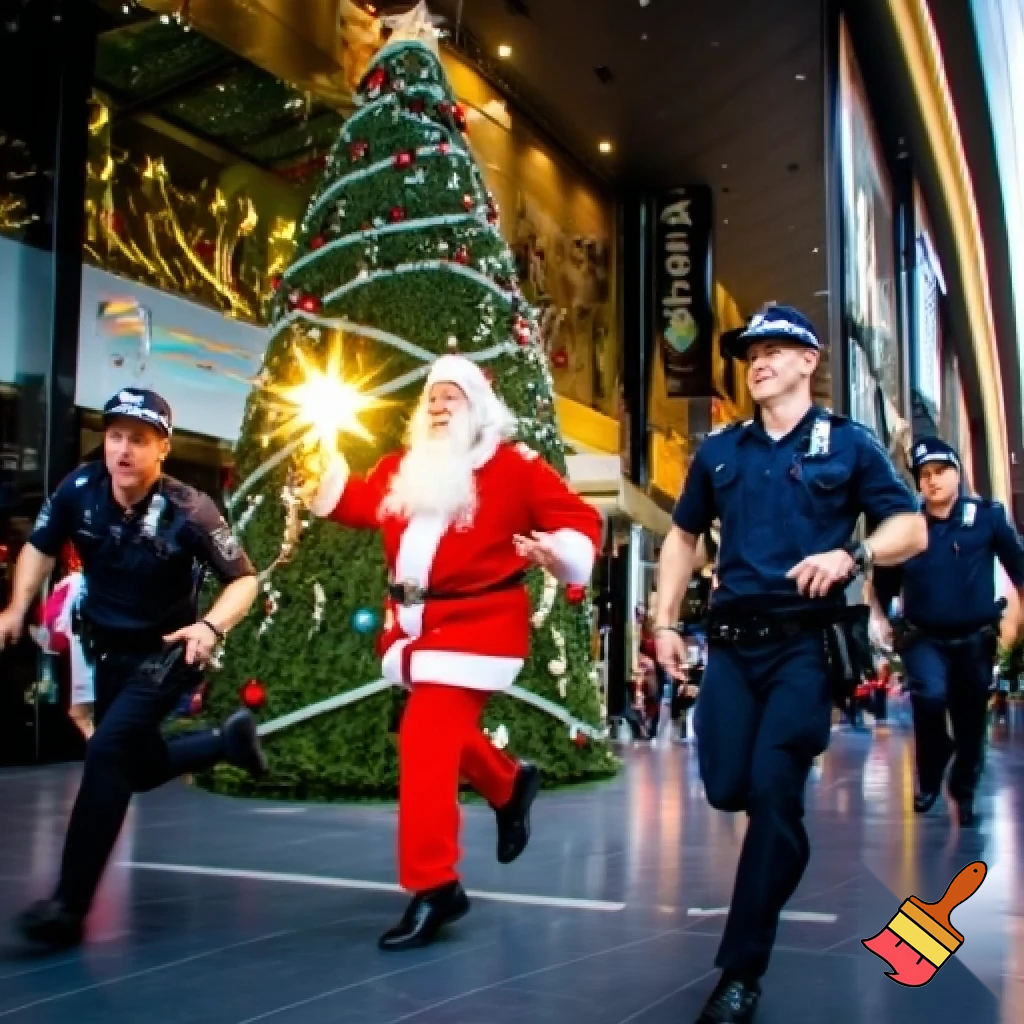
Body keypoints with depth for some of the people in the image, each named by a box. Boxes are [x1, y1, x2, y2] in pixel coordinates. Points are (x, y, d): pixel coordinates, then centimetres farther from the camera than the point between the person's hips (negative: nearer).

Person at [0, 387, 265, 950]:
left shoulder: (188, 512, -26)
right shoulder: (79, 490, -16)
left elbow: (244, 579, -16)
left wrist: (212, 626, -33)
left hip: (167, 650, -5)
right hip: (107, 650, 5)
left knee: (107, 753, -21)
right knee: (141, 768, 15)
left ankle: (70, 905, -12)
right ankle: (227, 739, 43)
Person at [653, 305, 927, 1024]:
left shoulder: (848, 443, 4)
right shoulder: (720, 451, 14)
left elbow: (912, 529, 2)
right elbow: (683, 537, 21)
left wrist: (852, 555, -19)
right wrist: (666, 621, 11)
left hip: (804, 642, -4)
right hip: (733, 640, 4)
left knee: (773, 797, -9)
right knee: (728, 789, -2)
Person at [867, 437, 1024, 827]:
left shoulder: (988, 516, -6)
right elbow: (881, 583, 10)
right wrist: (881, 620, 5)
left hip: (975, 638, 1)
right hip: (924, 638, 0)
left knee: (970, 720, 9)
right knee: (930, 694, -27)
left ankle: (964, 794, 36)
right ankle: (929, 777, -1)